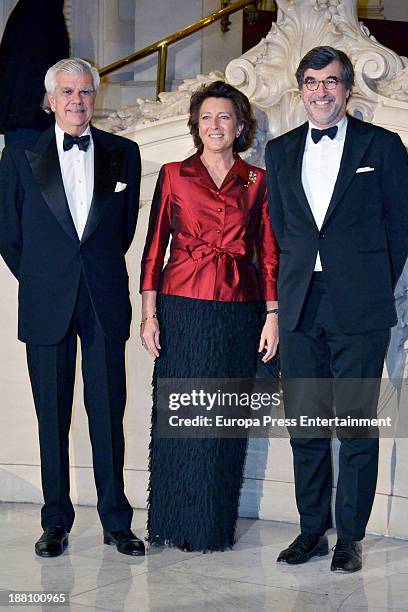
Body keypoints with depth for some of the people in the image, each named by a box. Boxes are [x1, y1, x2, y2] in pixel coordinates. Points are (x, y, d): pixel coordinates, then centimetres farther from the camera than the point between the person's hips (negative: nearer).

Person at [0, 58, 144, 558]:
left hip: (105, 302, 0)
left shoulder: (123, 153, 6)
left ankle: (116, 521, 12)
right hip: (46, 305, 0)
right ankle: (55, 522, 15)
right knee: (52, 415, 5)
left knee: (109, 413, 3)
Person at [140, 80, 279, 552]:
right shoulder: (173, 175, 6)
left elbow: (269, 253, 8)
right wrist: (148, 313, -3)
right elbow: (154, 246, 4)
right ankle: (178, 524, 13)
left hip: (238, 310, 1)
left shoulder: (256, 182, 8)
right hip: (182, 306, -1)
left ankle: (216, 525, 17)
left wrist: (272, 315, 0)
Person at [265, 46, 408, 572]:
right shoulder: (281, 150, 13)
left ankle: (350, 537, 11)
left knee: (357, 427, 1)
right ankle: (312, 529, 20)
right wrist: (295, 285, 9)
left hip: (359, 310, -4)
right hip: (300, 309, 4)